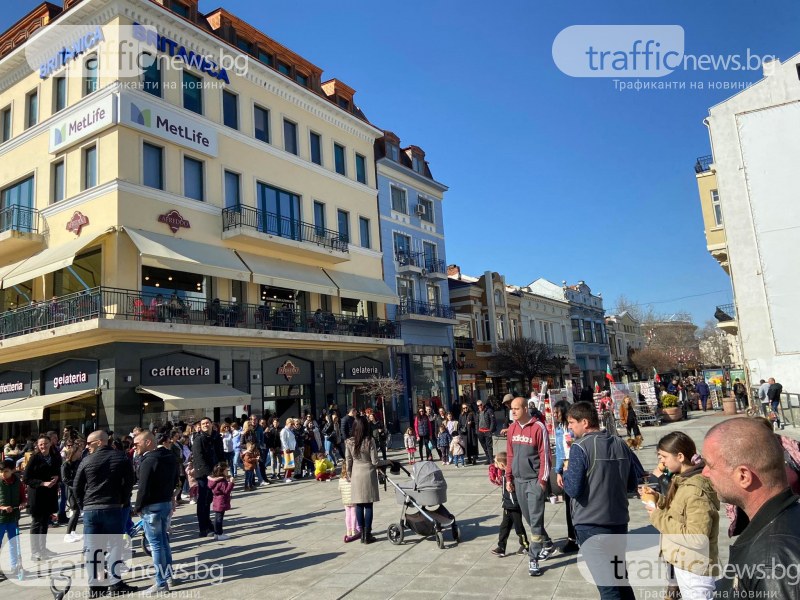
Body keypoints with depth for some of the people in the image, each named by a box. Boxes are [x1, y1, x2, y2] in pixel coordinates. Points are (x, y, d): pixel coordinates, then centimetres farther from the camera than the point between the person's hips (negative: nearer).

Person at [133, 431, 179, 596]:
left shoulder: (149, 461, -20)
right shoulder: (170, 456, 7)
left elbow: (144, 488, -20)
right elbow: (176, 477, 17)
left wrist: (137, 507, -7)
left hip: (152, 506, -8)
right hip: (167, 503, 9)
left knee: (156, 544, -1)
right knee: (164, 540, 20)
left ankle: (161, 583, 4)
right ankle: (168, 574, 30)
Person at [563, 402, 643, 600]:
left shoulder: (580, 447, -15)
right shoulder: (620, 444, 2)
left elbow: (573, 489, -16)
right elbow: (632, 485, 8)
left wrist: (566, 473, 2)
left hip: (591, 524, -6)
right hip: (619, 521, 6)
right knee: (620, 577, 22)